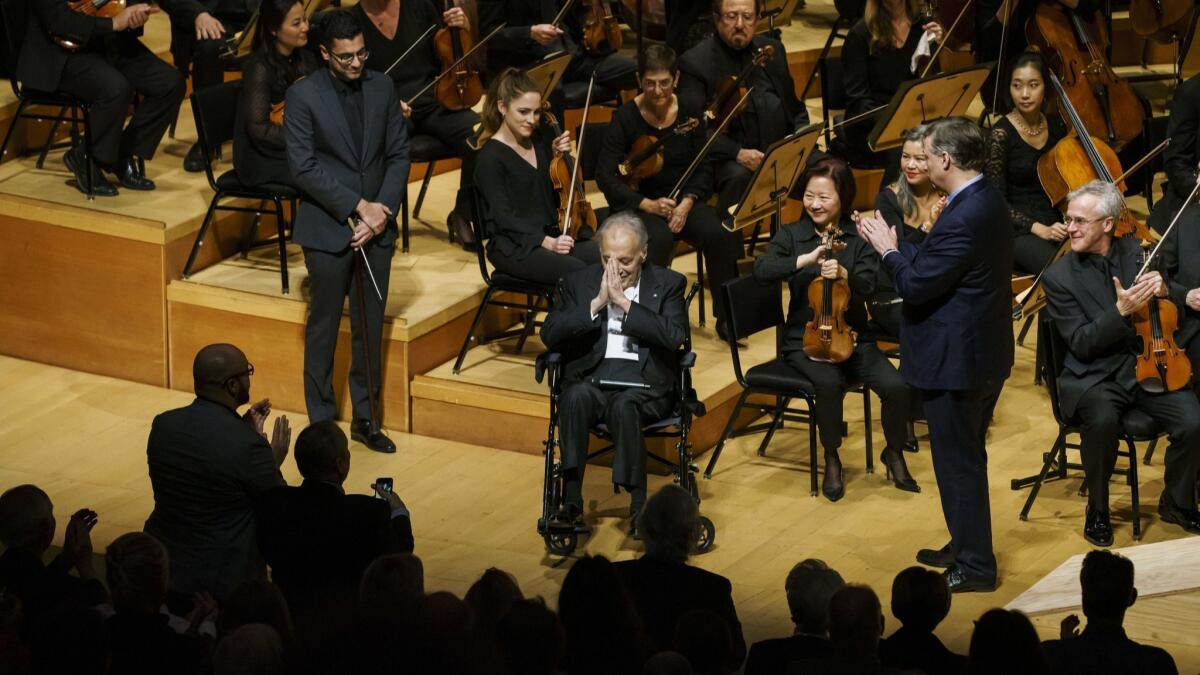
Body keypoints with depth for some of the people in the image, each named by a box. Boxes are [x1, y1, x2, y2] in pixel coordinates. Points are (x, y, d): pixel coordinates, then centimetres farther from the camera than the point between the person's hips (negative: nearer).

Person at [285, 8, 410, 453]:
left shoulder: (381, 88, 3)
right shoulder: (303, 95, -10)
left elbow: (398, 155, 4)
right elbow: (304, 167, -14)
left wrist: (382, 210, -8)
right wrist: (358, 207, -16)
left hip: (376, 228, 4)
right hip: (327, 228, -4)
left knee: (370, 329, 9)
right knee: (323, 329, 6)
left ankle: (365, 419, 20)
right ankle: (321, 422, 16)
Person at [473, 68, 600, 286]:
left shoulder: (540, 139, 11)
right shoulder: (489, 158, -9)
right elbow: (504, 217, -15)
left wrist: (558, 155, 2)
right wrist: (546, 242, -26)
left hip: (552, 236, 6)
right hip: (514, 246, -6)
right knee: (577, 272, -32)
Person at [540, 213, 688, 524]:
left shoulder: (668, 284, 10)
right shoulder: (578, 282, 15)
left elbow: (675, 336, -7)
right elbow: (550, 335, 3)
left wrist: (624, 301, -8)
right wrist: (597, 303, -6)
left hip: (645, 379, -2)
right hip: (592, 375, 2)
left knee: (624, 403, -36)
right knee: (575, 397, -33)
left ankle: (638, 503, -33)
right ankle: (572, 501, -36)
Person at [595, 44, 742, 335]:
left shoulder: (690, 113, 2)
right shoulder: (625, 118, -8)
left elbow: (704, 169, 6)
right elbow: (606, 176, -11)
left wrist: (687, 202, -14)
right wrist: (648, 205, -22)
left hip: (682, 200, 3)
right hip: (637, 205, -3)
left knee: (721, 234, -25)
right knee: (659, 240, -37)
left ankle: (725, 316, -9)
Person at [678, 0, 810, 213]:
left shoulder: (773, 50, 14)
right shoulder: (695, 61, -4)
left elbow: (795, 108, 21)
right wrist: (737, 153, -22)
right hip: (729, 157, -5)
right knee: (739, 176, -37)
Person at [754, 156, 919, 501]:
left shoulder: (859, 238, 2)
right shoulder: (792, 234, 1)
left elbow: (868, 287, -11)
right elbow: (761, 269, -17)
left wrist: (844, 275, -32)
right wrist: (806, 259, -30)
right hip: (805, 338, -1)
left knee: (896, 386, -23)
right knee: (829, 383, -34)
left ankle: (894, 453, 6)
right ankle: (831, 460, -10)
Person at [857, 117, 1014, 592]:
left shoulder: (964, 218, -27)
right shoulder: (987, 200, 6)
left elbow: (915, 285, -24)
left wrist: (889, 251, -8)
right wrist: (892, 245, 8)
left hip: (956, 362, -10)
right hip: (983, 354, 10)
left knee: (958, 463, 1)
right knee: (966, 458, 22)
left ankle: (974, 567, 10)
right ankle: (965, 547, 36)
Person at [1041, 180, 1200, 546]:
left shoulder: (1138, 252, 3)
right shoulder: (1059, 277, -5)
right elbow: (1081, 344, -12)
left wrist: (1163, 292, -13)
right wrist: (1121, 311, -26)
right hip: (1094, 376, -3)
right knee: (1102, 420, -36)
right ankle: (1098, 510, -11)